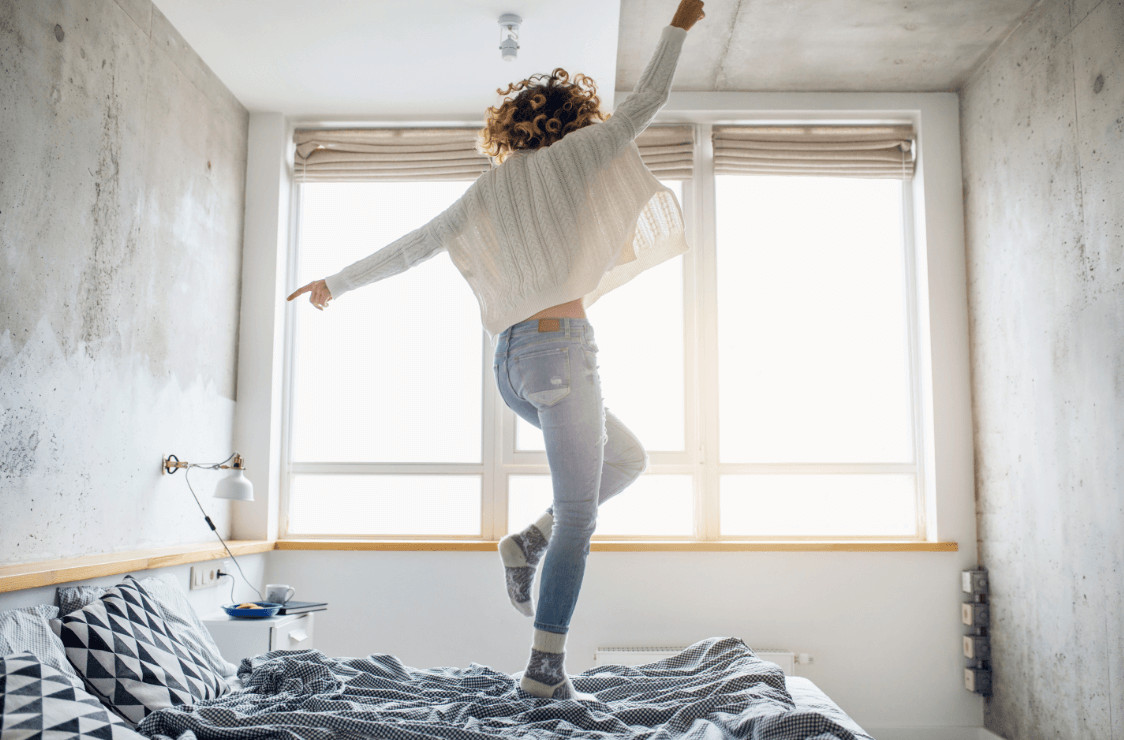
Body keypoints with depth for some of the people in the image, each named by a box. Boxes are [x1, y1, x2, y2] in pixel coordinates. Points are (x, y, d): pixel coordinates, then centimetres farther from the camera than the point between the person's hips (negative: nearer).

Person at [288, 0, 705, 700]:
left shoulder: (490, 188, 16)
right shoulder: (574, 158, 1)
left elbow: (413, 245, 16)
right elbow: (646, 102, 9)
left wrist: (338, 282, 26)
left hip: (512, 358, 8)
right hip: (561, 349, -7)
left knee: (626, 458, 24)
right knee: (578, 514, 0)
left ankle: (529, 542, 15)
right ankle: (546, 668, 3)